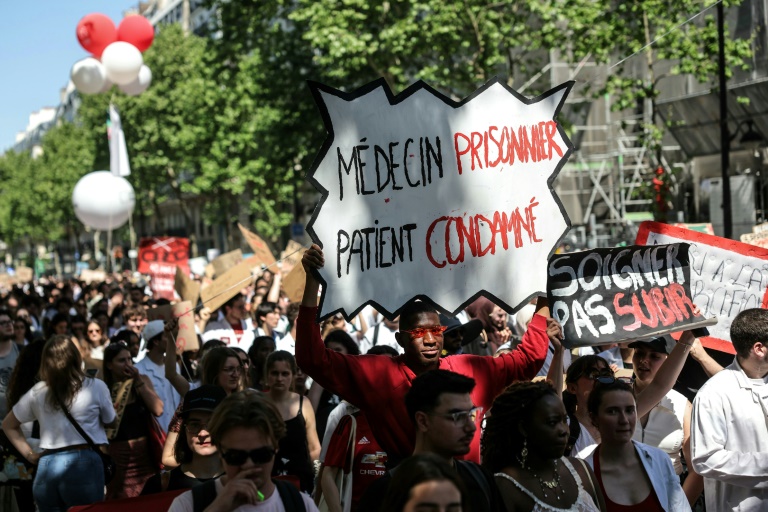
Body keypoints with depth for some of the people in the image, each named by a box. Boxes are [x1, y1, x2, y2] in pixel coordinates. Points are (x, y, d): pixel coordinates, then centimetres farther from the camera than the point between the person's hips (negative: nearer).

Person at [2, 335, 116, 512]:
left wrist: (30, 454, 15)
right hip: (83, 464, -3)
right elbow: (110, 421, 12)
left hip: (46, 467, 4)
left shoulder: (37, 392, 8)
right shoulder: (96, 387, -3)